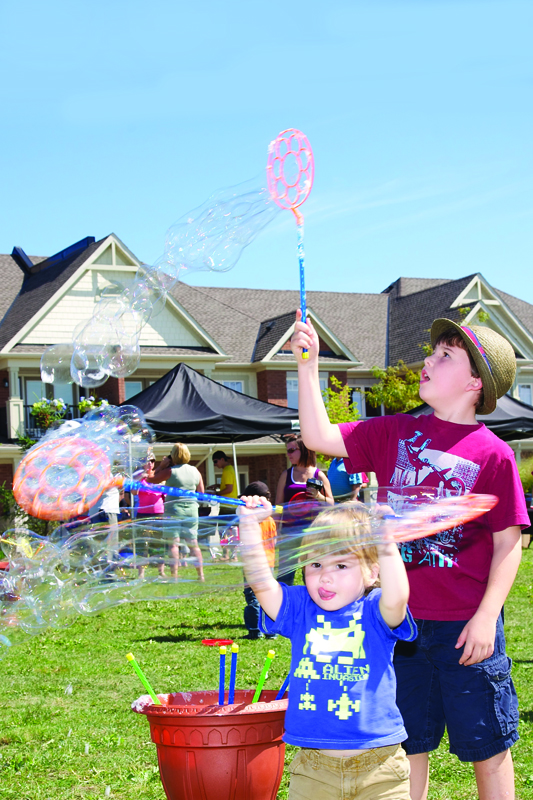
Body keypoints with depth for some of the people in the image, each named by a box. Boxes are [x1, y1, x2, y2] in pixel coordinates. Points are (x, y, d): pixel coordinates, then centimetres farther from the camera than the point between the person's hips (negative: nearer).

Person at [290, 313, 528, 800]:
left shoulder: (493, 453, -7)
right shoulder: (394, 433, 6)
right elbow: (320, 437, 2)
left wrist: (487, 617, -13)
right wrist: (308, 364, -5)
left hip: (465, 625, -4)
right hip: (402, 619, 4)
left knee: (488, 748, 9)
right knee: (408, 744, 15)